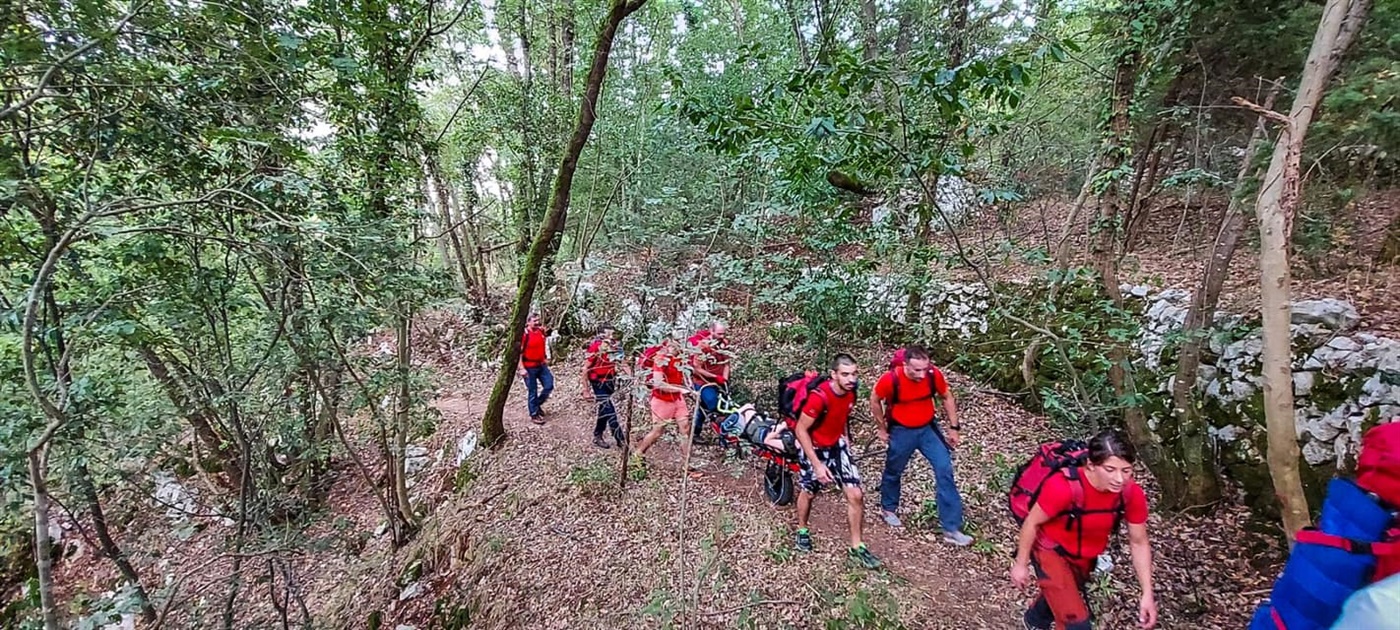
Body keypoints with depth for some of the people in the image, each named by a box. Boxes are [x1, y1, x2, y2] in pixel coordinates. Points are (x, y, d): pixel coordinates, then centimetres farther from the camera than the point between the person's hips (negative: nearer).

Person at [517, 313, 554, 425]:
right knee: (533, 391, 4)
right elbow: (519, 352, -16)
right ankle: (534, 415, 19)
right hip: (529, 367, -6)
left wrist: (546, 359, 18)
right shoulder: (524, 334, -17)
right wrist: (522, 368, -20)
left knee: (549, 386, 7)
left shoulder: (541, 331, 2)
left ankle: (537, 404, 30)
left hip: (541, 365, 6)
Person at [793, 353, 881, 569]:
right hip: (813, 449, -5)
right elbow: (801, 430, -26)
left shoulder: (850, 392, -13)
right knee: (808, 492, 17)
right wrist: (817, 465, -25)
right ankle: (802, 530, 45)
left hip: (836, 445, 5)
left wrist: (843, 436, 7)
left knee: (856, 495, -1)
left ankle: (856, 547, 18)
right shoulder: (819, 397, -34)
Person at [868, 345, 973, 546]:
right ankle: (888, 509, 43)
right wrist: (882, 428, -1)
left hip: (928, 428, 2)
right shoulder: (891, 379, -28)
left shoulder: (934, 374, -21)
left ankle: (952, 529, 5)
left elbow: (947, 397, 0)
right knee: (893, 472, 15)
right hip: (901, 431, -2)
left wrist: (954, 427, 3)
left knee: (945, 470, -5)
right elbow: (874, 400, -9)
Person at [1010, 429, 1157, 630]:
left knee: (1062, 595, 32)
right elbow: (1031, 523, -24)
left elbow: (1139, 543, -7)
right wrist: (1021, 564, -13)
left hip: (1085, 555, 6)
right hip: (1051, 550, -6)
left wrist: (1147, 594, -8)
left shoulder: (1132, 494, -25)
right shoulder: (1064, 486, -39)